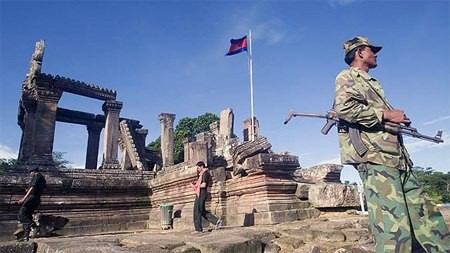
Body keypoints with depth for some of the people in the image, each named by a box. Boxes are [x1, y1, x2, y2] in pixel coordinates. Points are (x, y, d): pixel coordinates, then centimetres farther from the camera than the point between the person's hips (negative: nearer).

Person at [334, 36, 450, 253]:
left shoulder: (371, 82, 31)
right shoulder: (347, 77, 2)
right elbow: (344, 108, -18)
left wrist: (397, 119, 13)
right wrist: (385, 114, -12)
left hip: (396, 158, 10)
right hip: (374, 158, -10)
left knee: (427, 217, 9)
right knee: (395, 228, -14)